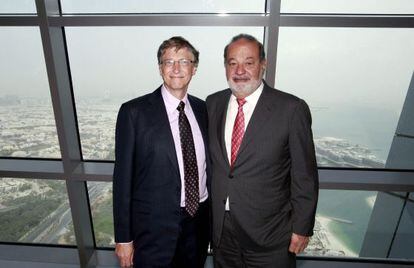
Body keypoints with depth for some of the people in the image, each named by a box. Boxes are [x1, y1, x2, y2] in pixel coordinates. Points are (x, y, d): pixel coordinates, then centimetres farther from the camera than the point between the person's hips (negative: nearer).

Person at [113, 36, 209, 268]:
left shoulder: (203, 109, 2)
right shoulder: (134, 111, -12)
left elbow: (206, 163, 8)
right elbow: (123, 176, -10)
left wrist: (211, 214, 10)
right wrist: (123, 238, -8)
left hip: (199, 221, 5)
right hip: (154, 226, -4)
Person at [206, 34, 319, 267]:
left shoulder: (292, 109, -13)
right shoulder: (213, 103, 1)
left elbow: (304, 176, -8)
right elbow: (210, 162, 7)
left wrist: (302, 228, -6)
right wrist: (207, 211, 8)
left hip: (270, 235, -3)